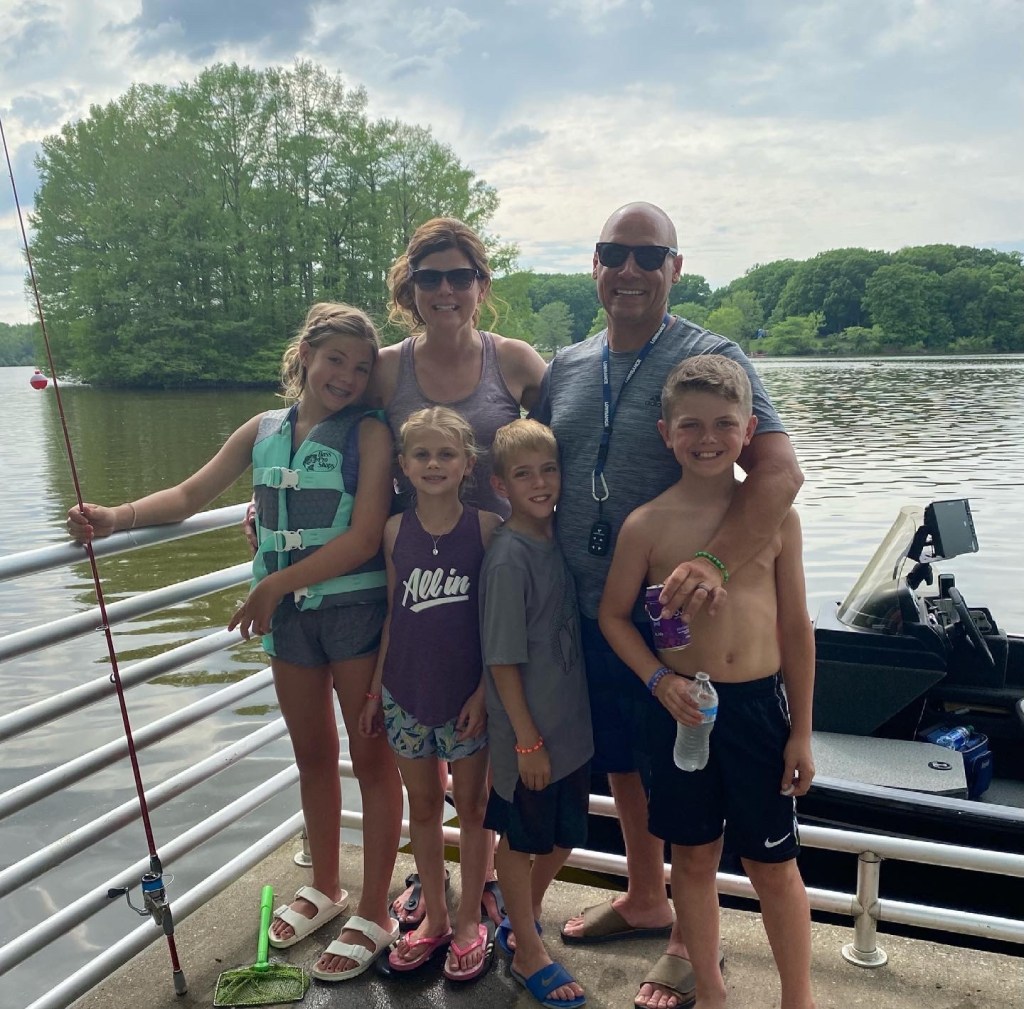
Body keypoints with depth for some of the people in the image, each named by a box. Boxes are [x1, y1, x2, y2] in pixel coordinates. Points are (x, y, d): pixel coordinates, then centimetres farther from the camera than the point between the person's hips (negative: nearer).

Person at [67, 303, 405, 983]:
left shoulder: (369, 433, -9)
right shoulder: (263, 430, 6)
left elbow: (365, 537, -17)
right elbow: (192, 495, 9)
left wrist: (276, 583, -18)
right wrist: (117, 517, -6)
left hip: (356, 609, -5)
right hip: (286, 616, 5)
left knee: (372, 758, 6)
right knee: (312, 754, 19)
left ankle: (374, 913, 21)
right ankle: (325, 888, 39)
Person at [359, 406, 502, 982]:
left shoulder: (487, 528, -10)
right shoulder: (396, 531, -1)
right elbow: (393, 613, 6)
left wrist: (484, 691, -12)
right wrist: (376, 688, 8)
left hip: (467, 694, -3)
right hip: (407, 691, 3)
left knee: (472, 806, 12)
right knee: (423, 805, 16)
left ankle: (470, 922, 31)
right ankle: (433, 918, 35)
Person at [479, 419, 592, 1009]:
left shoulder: (559, 541, 1)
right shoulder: (508, 559, -20)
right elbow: (503, 660, -17)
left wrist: (574, 722, 11)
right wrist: (527, 740, -14)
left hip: (574, 726, 7)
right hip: (529, 736, -7)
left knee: (566, 837, 20)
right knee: (521, 840, 13)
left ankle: (523, 919, 44)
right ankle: (528, 953, 33)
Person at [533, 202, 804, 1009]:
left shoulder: (711, 357, -11)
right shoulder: (565, 368, 7)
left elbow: (780, 471, -23)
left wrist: (714, 562, -38)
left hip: (673, 616, -5)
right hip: (584, 614, 6)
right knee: (622, 763, 21)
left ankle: (692, 939, 31)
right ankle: (645, 901, 44)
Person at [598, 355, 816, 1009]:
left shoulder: (776, 517, -5)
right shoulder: (647, 525, -7)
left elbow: (795, 625, 0)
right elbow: (613, 614, 3)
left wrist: (801, 731, 2)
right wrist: (660, 679, -12)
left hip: (761, 706, 0)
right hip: (685, 708, 0)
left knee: (774, 865, 12)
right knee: (695, 857, 16)